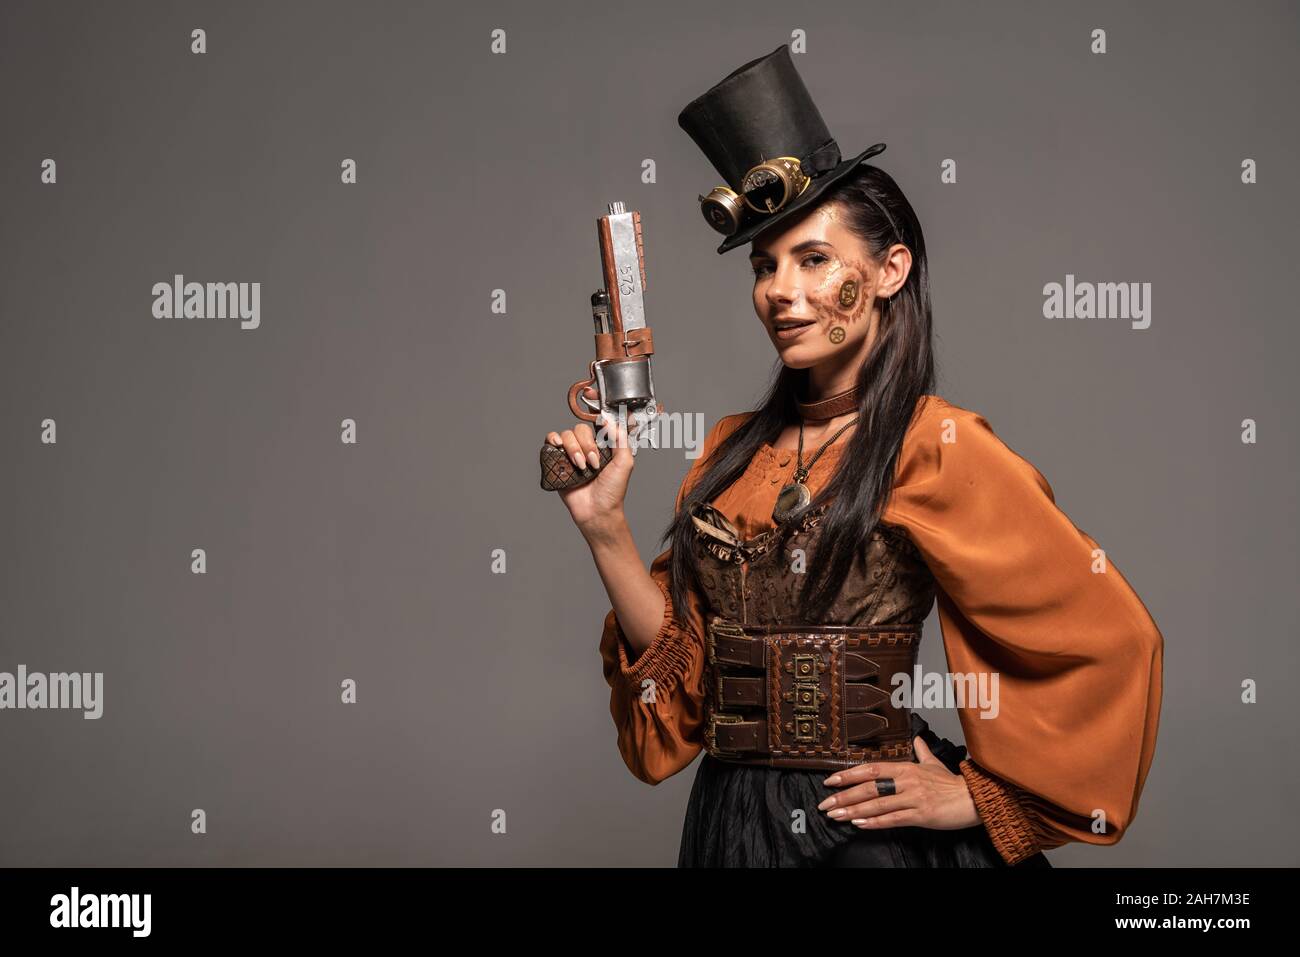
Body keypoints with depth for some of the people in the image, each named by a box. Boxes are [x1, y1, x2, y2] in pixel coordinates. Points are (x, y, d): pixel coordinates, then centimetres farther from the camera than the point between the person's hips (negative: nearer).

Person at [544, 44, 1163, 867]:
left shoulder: (934, 447, -12)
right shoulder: (733, 451, 5)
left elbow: (1111, 643, -13)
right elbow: (682, 657, 4)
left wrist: (978, 797, -8)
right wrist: (604, 525, -8)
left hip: (868, 827, -5)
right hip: (730, 820, 6)